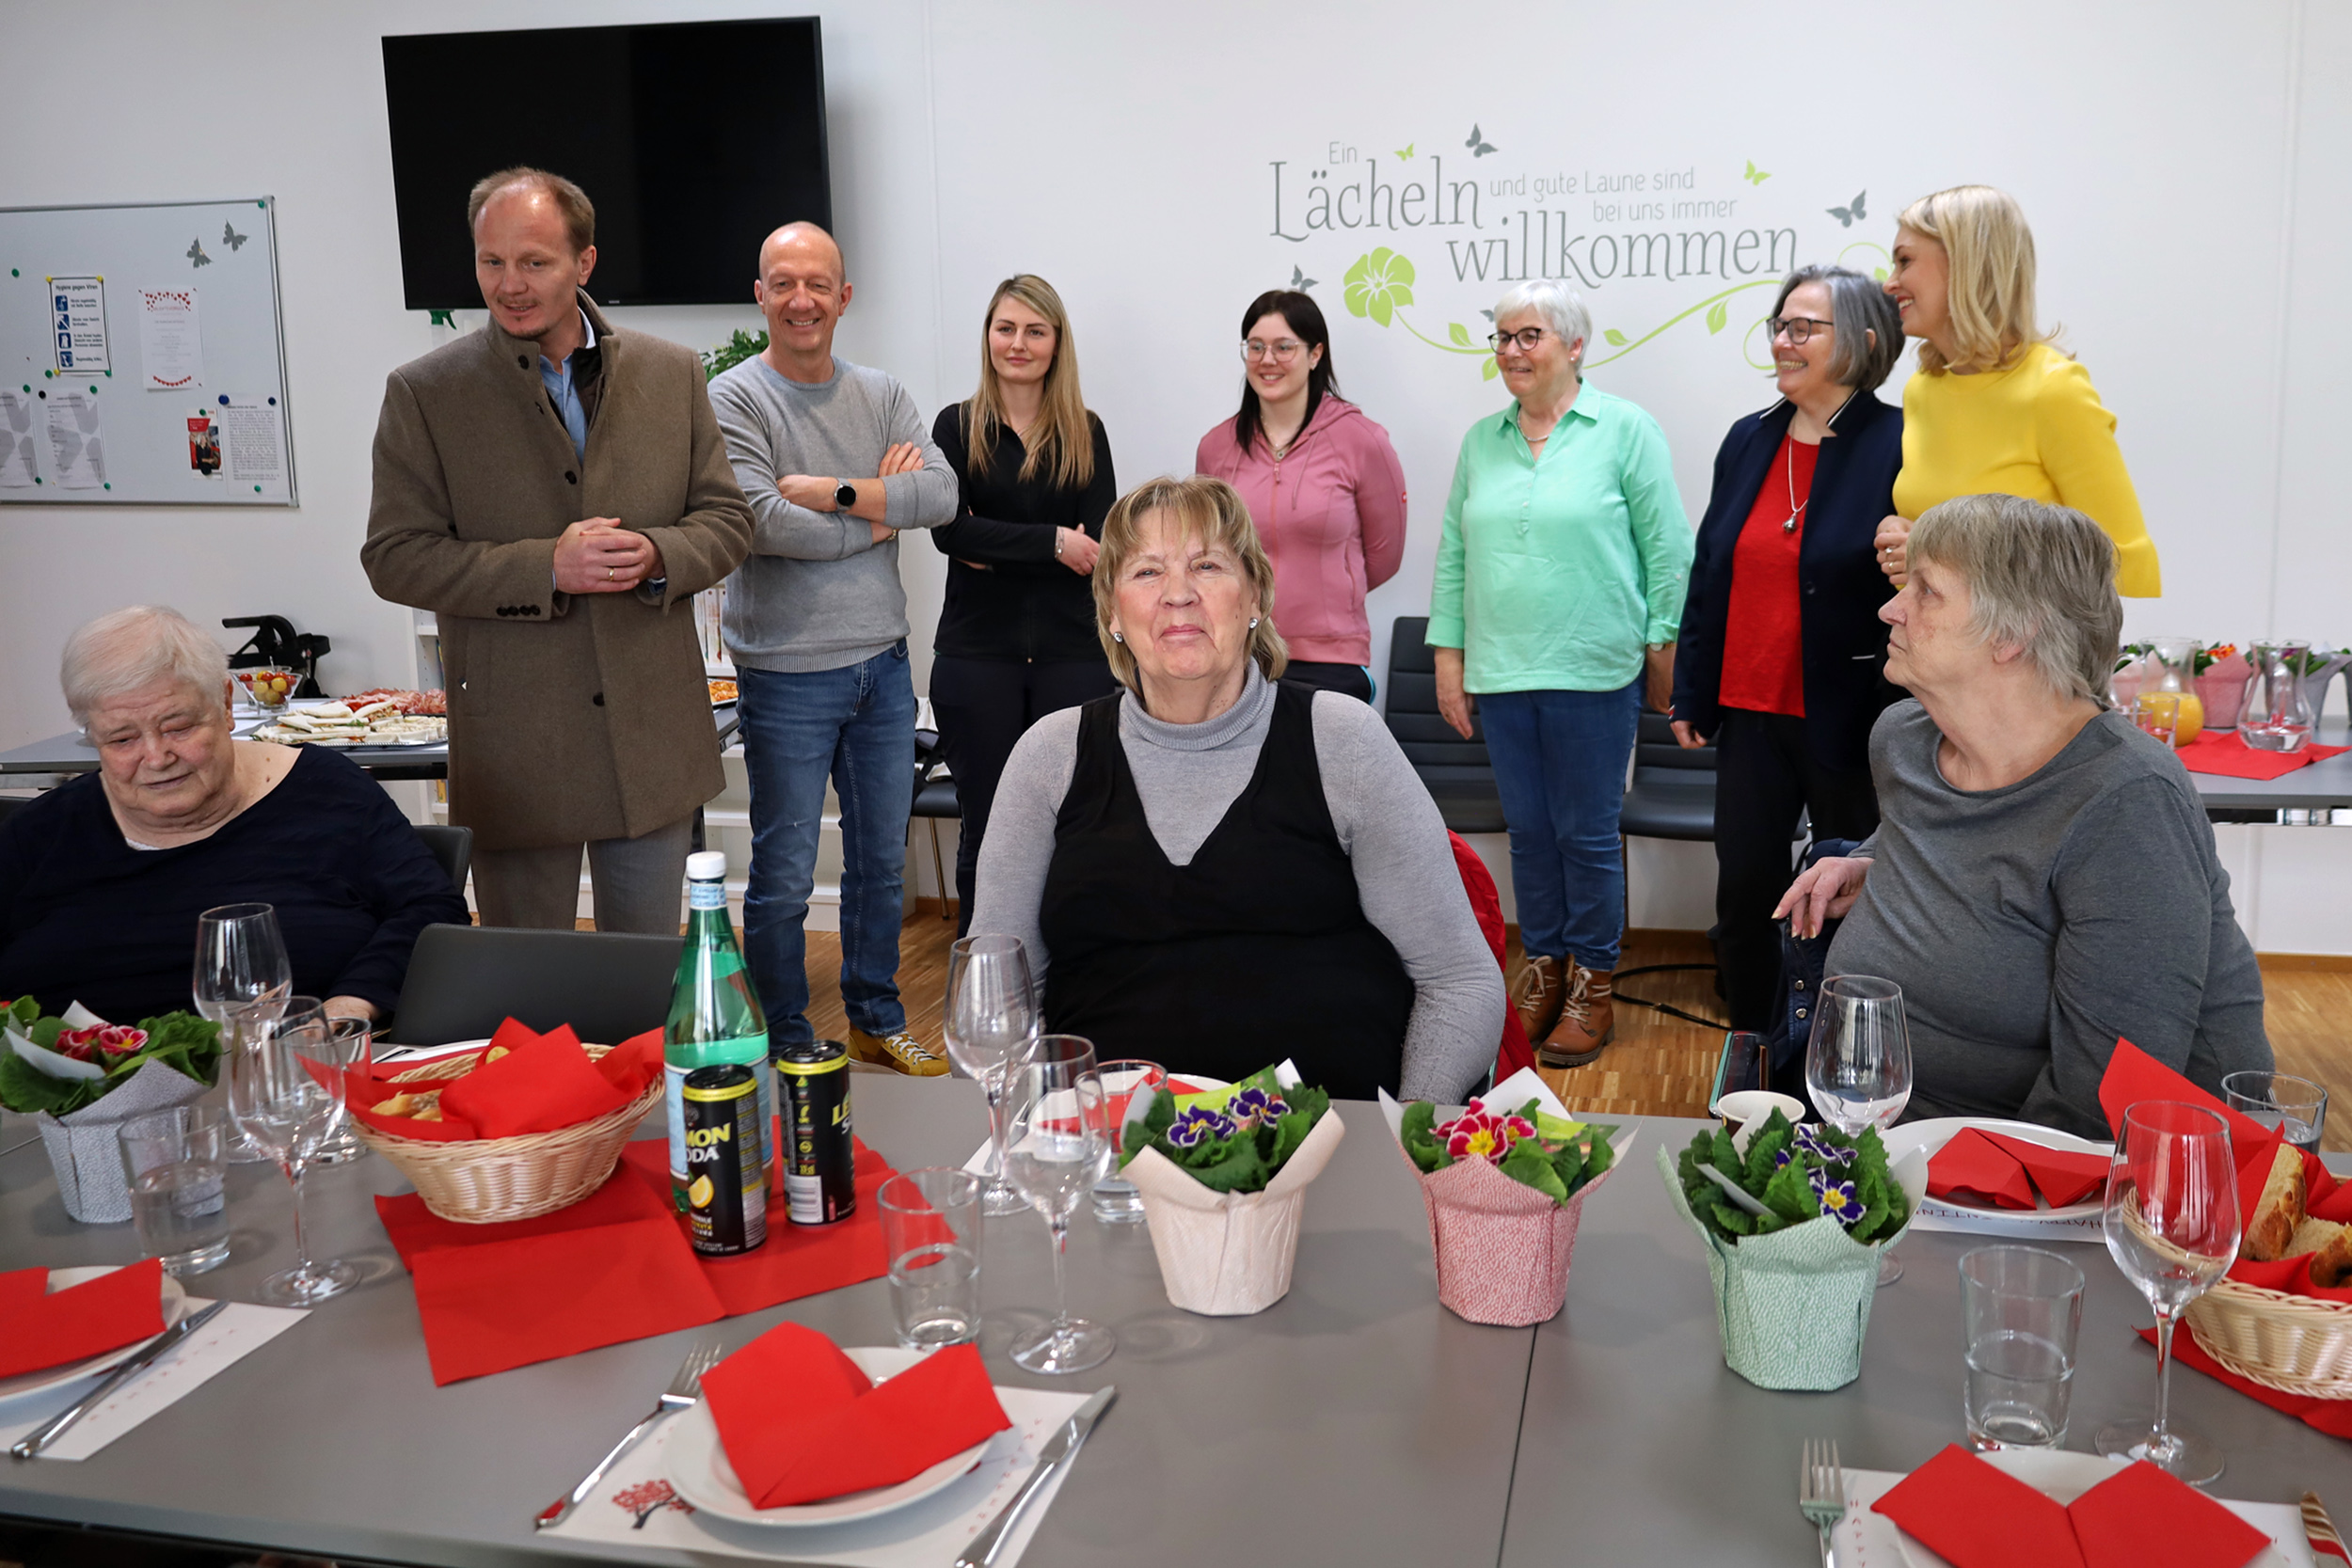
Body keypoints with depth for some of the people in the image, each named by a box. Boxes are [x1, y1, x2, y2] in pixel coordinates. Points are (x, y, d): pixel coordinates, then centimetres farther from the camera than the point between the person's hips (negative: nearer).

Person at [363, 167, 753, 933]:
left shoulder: (672, 374, 5)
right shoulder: (423, 393, -1)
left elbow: (727, 520, 7)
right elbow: (396, 557, -6)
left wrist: (656, 555, -15)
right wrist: (543, 567, -19)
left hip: (654, 740, 2)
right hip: (514, 750, -2)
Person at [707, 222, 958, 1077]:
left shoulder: (883, 395, 8)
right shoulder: (734, 398, -8)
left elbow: (942, 493, -7)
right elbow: (765, 523, -21)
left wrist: (832, 492, -17)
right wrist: (878, 513, -9)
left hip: (882, 663, 5)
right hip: (787, 673, -5)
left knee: (882, 860, 16)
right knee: (784, 878, 4)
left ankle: (877, 1021, 33)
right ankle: (787, 1046, 19)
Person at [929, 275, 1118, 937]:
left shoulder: (1085, 431, 9)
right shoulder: (957, 426, 6)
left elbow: (1098, 542, -3)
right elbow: (947, 529, -9)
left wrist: (997, 549, -11)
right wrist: (1052, 542, -12)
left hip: (1071, 652, 1)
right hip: (977, 653, -1)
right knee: (985, 828, 6)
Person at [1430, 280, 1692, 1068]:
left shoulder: (1625, 430, -1)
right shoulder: (1482, 441, 11)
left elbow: (1667, 549, -1)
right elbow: (1455, 554, 13)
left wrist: (1666, 647, -2)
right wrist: (1448, 653, 9)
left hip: (1593, 671, -4)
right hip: (1501, 674, 4)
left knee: (1587, 832, 2)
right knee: (1528, 830, 11)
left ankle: (1593, 986, 15)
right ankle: (1542, 967, 24)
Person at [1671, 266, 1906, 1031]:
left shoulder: (1898, 445, -10)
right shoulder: (1748, 440, 9)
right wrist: (1691, 693, 12)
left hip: (1850, 720, -5)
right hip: (1752, 710, 5)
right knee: (1744, 889, 9)